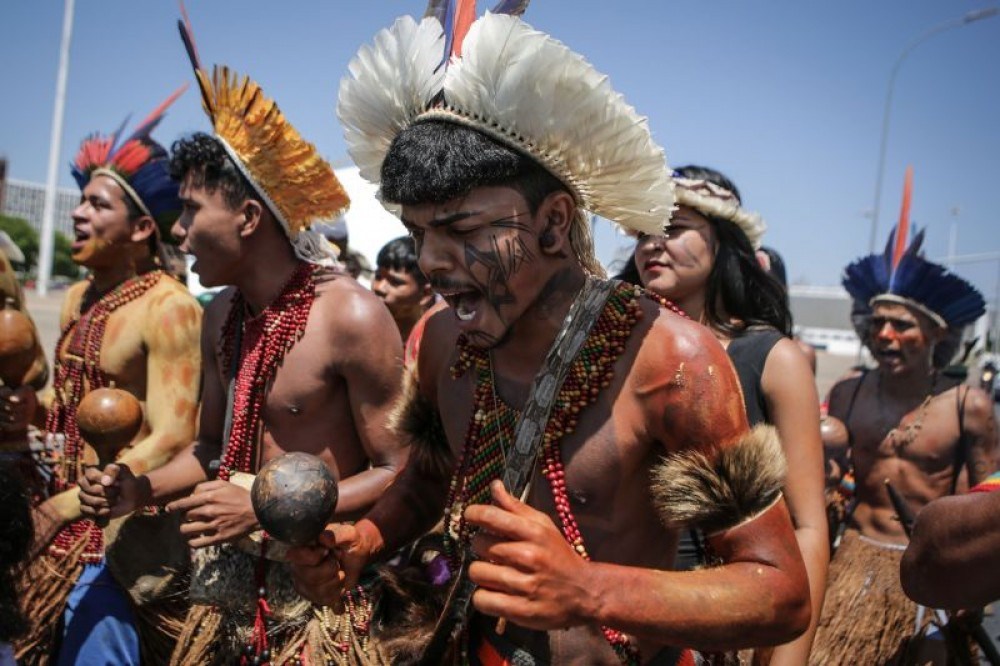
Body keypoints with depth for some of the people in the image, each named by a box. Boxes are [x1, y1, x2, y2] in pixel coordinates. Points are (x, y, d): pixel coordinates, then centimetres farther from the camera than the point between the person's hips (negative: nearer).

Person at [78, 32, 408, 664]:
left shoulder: (352, 318, -19)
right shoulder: (222, 315, 4)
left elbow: (400, 474, -17)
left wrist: (265, 509, -21)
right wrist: (142, 489, -1)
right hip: (226, 576, 7)